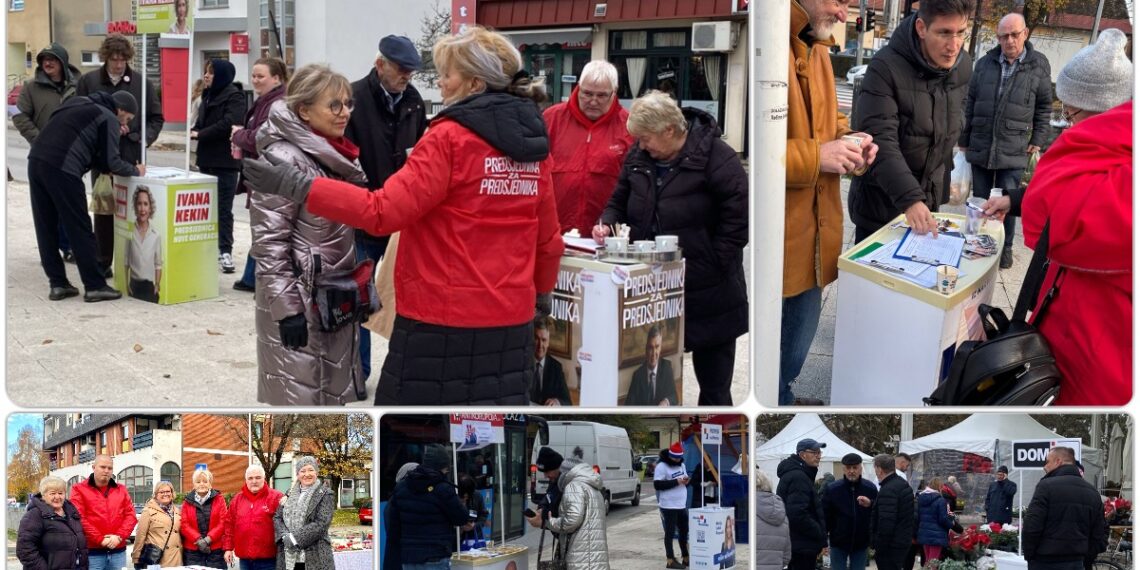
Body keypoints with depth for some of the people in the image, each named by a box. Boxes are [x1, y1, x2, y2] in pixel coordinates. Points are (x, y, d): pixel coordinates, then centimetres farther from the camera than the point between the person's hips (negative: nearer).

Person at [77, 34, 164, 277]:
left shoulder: (142, 83, 3)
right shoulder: (89, 81, 2)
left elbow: (156, 118, 8)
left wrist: (142, 139, -8)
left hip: (131, 157, 0)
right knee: (103, 211, 6)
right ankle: (103, 263, 14)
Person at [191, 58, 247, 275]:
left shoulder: (234, 96, -9)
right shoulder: (208, 95, 17)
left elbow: (228, 124, -20)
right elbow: (202, 121, 19)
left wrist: (199, 134, -15)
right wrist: (194, 130, -4)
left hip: (225, 160, -8)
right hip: (207, 158, 8)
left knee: (223, 207, -6)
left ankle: (226, 251, -2)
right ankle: (213, 247, 18)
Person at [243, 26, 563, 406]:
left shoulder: (450, 138, -11)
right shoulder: (531, 143, 7)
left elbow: (382, 211, -17)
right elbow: (548, 237, 14)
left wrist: (296, 187, -16)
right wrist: (542, 291, 30)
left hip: (443, 316, -6)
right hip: (510, 320, 6)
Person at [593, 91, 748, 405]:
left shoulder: (716, 157, -15)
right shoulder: (639, 158, 4)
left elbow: (739, 218, -16)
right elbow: (619, 201, 17)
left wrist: (710, 264, -17)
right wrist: (607, 223, -5)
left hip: (707, 293, -5)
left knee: (714, 384, 8)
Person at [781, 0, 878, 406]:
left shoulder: (816, 50, 12)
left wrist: (846, 143, 5)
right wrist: (814, 157, -22)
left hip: (812, 228, 9)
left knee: (798, 337, 23)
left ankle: (781, 400, 43)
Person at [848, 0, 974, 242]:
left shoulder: (963, 66, -2)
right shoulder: (885, 67, -22)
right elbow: (881, 143, -29)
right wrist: (909, 199, -40)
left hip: (927, 202, 5)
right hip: (880, 204, -5)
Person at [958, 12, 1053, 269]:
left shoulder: (1038, 65, -2)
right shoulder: (985, 63, 5)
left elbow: (1044, 107, 5)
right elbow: (970, 103, 11)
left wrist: (1038, 140, 1)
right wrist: (964, 139, 11)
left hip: (1014, 151, -3)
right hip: (980, 147, 3)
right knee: (980, 200, 12)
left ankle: (1005, 247, 17)